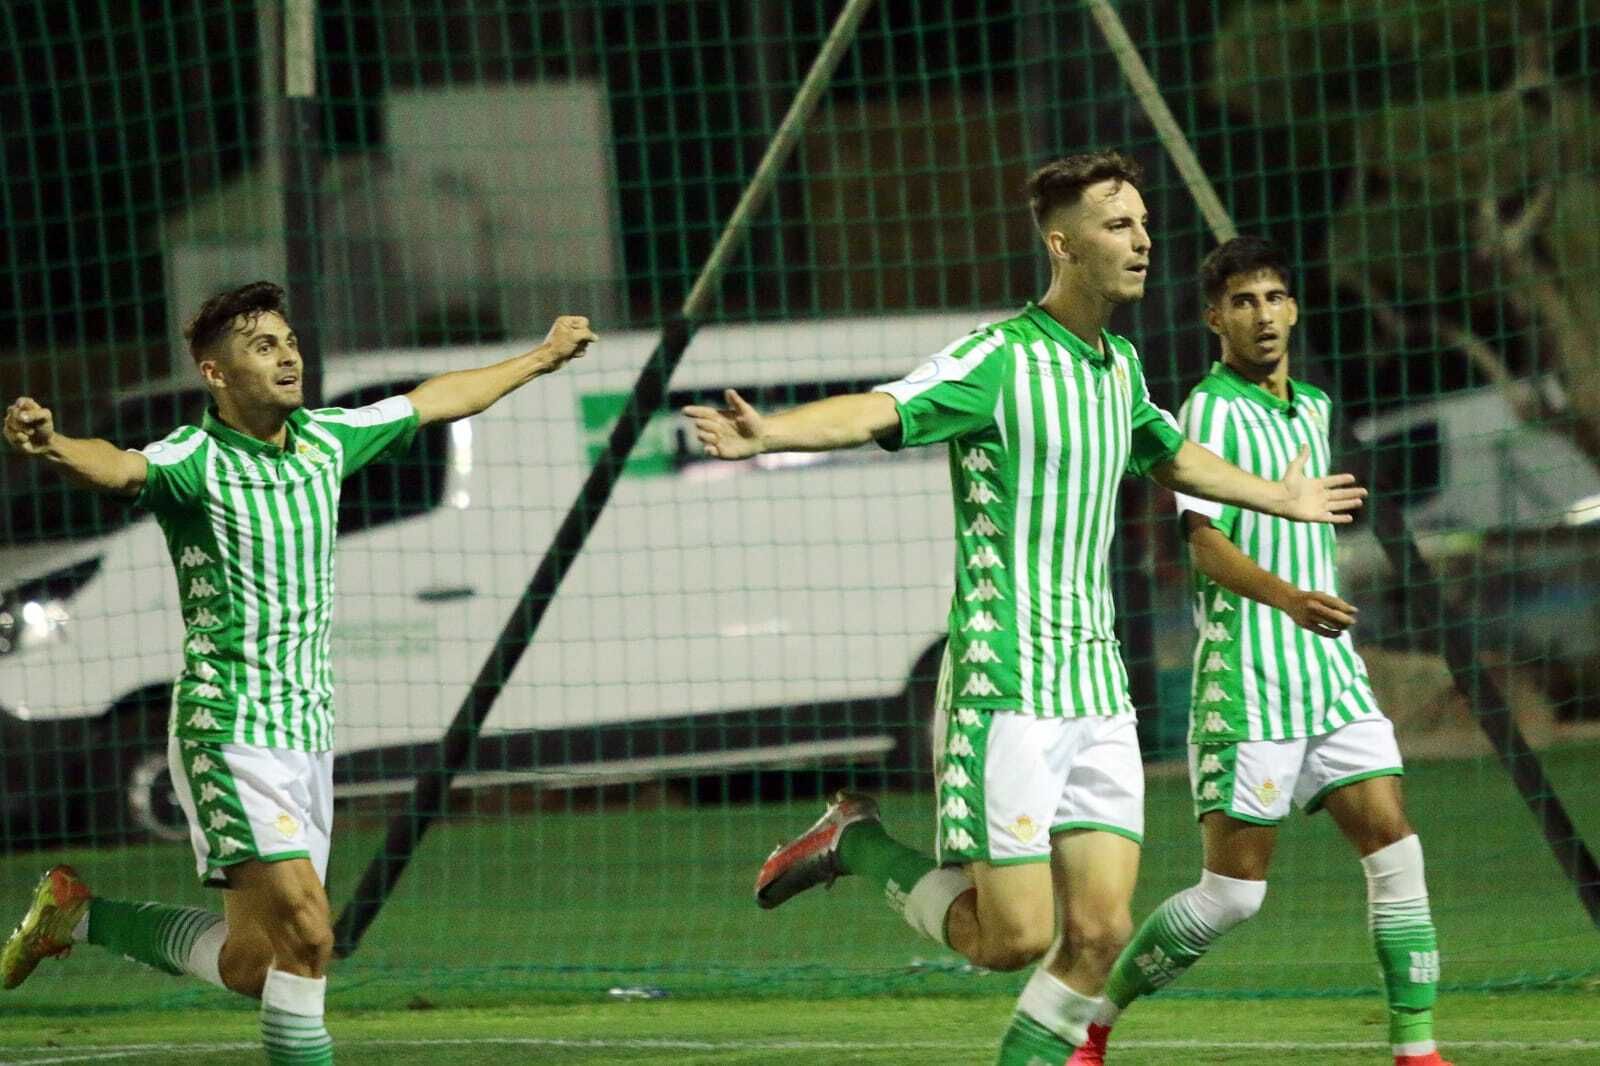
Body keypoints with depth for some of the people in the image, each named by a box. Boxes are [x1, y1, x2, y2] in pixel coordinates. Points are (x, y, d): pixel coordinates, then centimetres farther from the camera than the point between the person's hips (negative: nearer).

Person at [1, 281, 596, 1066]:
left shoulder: (324, 440, 8)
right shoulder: (195, 461, -13)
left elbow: (436, 401, 25)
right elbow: (121, 468, -36)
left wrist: (540, 359, 38)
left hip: (308, 731, 7)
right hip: (232, 733, -7)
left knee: (250, 965, 9)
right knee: (304, 930, -20)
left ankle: (78, 913, 28)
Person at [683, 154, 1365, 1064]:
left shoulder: (1120, 366, 13)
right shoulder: (1001, 359, -11)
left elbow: (1175, 457, 36)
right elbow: (877, 411, -28)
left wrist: (1283, 498, 50)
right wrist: (770, 433, -47)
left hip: (1097, 685, 7)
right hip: (1007, 684, -7)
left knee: (1100, 934, -1)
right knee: (1014, 938, -7)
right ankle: (859, 843, 15)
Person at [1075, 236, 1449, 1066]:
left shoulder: (1312, 409, 15)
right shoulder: (1212, 410, -10)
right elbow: (1206, 543, -22)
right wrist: (1287, 598, -39)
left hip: (1329, 670, 7)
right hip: (1248, 677, -7)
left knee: (1394, 846, -6)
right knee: (1233, 892, -6)